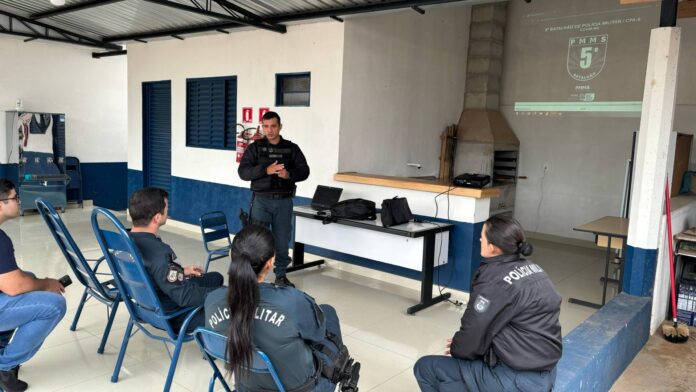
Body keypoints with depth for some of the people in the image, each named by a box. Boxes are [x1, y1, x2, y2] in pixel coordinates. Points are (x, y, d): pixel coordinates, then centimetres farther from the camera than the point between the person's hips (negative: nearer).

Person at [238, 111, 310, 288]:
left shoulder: (292, 148, 5)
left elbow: (304, 171, 0)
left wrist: (289, 174, -21)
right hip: (261, 200, -1)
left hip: (284, 201, 2)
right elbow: (243, 172, -7)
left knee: (282, 240, 9)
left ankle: (281, 275, 25)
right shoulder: (255, 148, 2)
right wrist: (266, 170, -22)